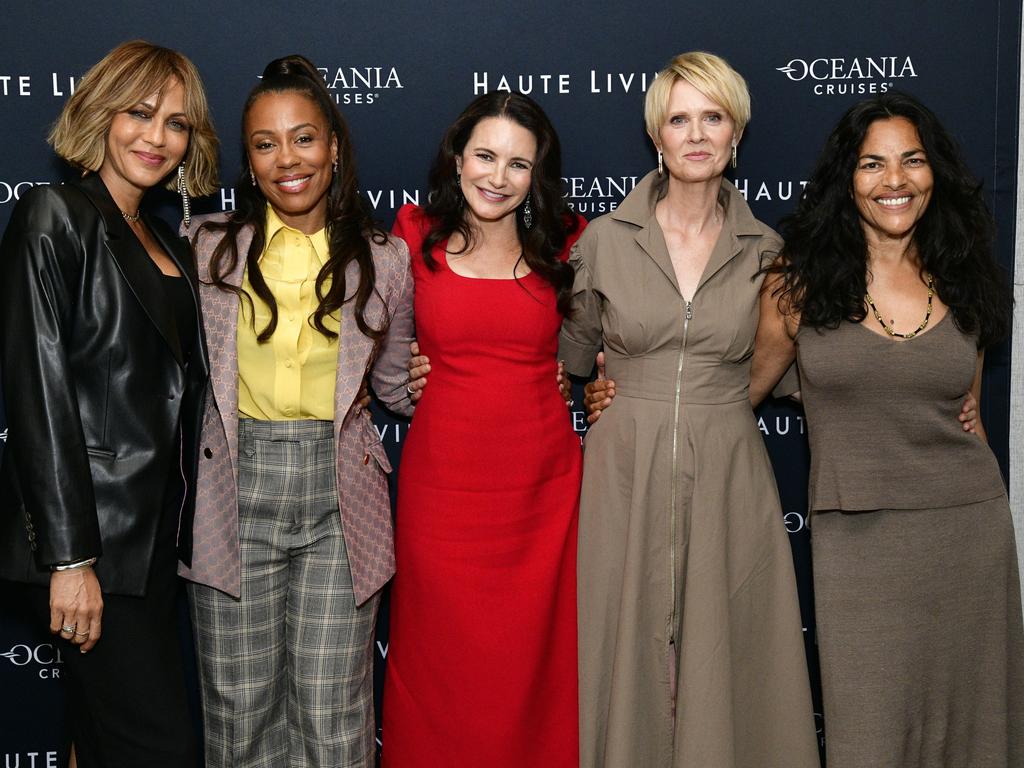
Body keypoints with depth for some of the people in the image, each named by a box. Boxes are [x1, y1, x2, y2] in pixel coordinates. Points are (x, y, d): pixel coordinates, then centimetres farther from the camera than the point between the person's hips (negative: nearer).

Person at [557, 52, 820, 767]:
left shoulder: (766, 251, 4)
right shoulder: (605, 239, 1)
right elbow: (571, 357, 11)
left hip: (727, 478, 1)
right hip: (626, 473, 0)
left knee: (723, 657, 6)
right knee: (626, 651, 6)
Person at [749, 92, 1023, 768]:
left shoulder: (962, 282, 6)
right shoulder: (802, 280, -2)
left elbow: (965, 414, 16)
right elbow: (743, 389, 5)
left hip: (968, 533, 3)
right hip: (857, 536, -2)